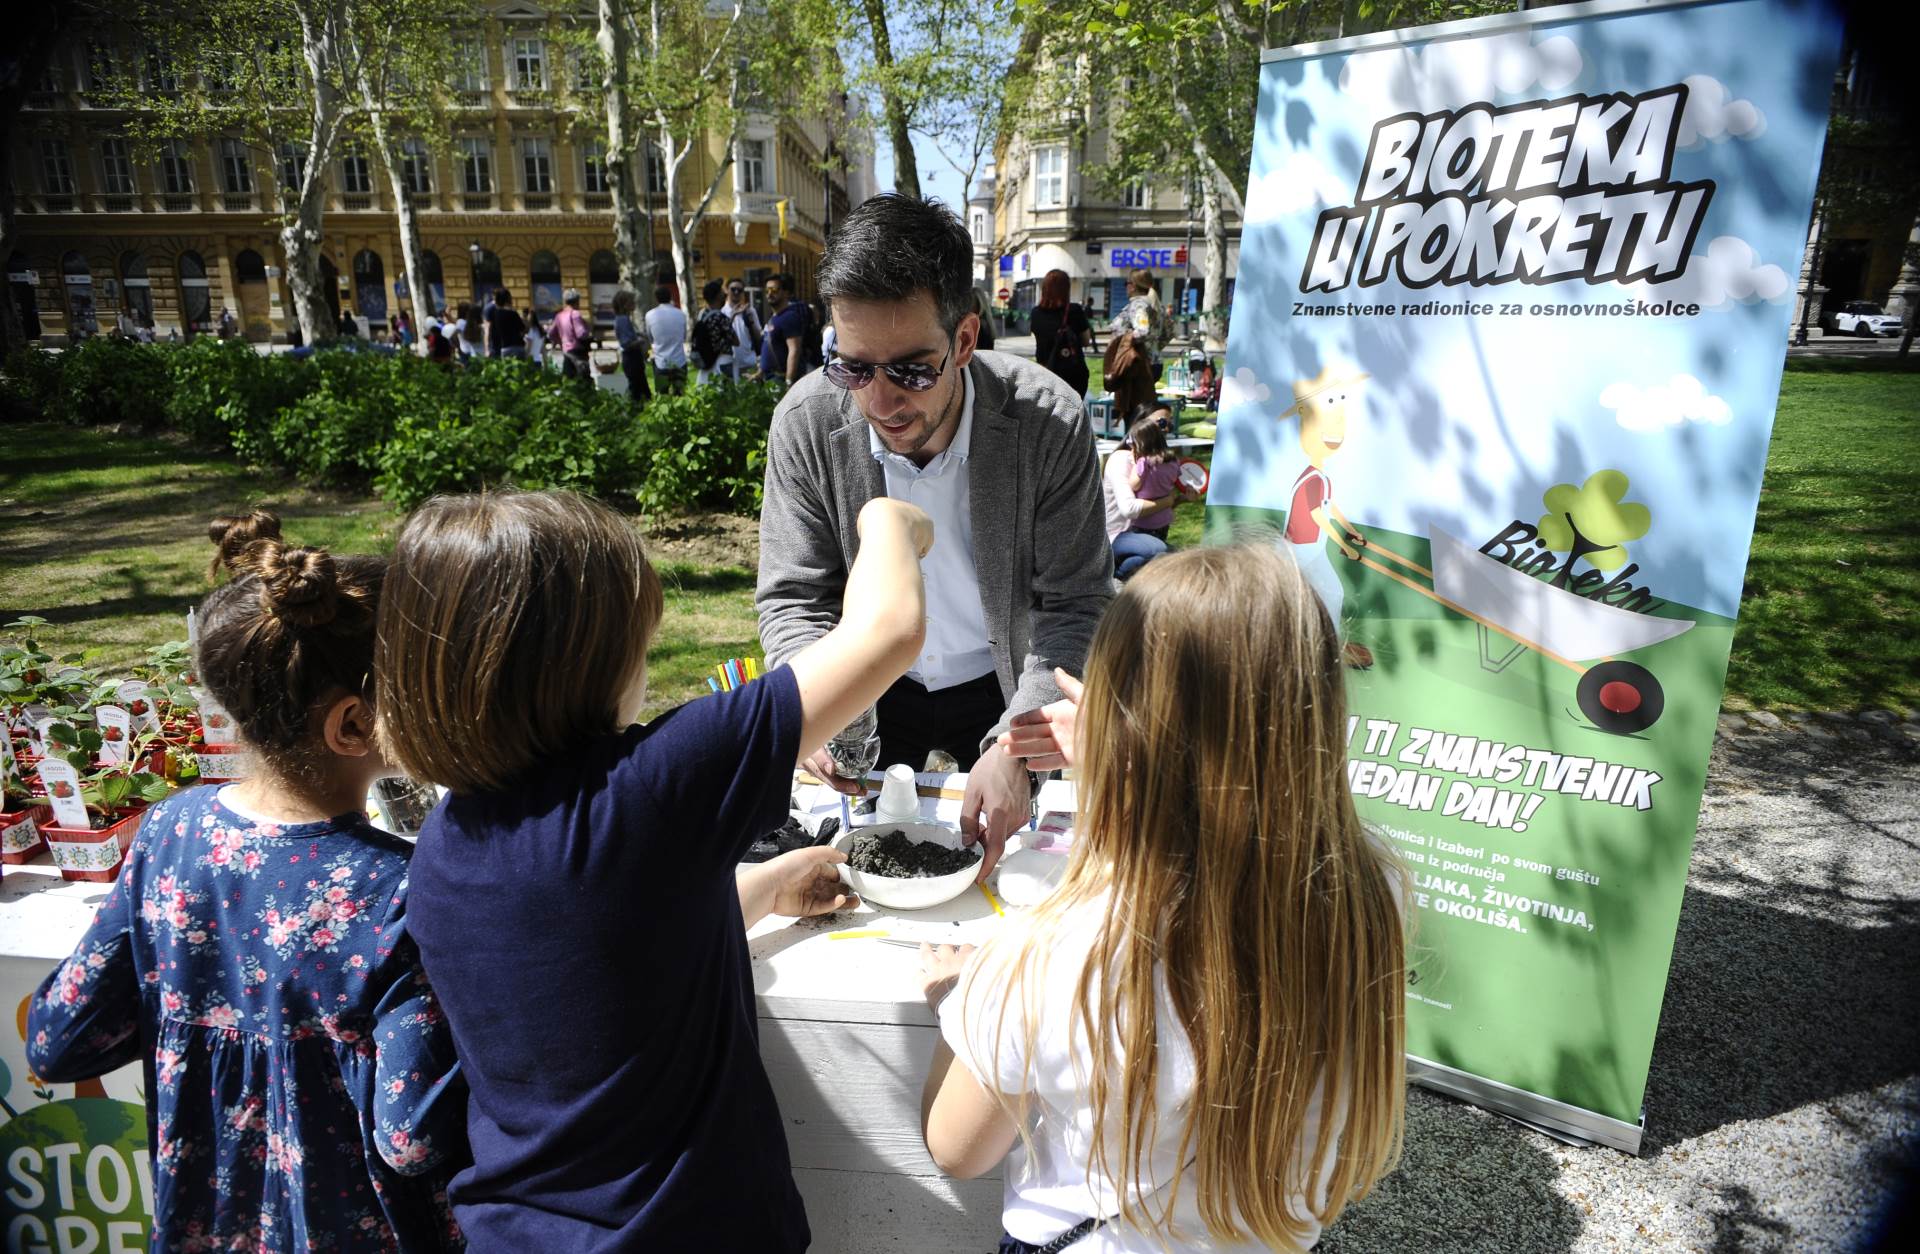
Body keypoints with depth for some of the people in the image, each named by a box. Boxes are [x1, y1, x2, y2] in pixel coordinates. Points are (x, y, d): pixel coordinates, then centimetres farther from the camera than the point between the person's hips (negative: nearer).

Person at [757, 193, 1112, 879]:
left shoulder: (1049, 420, -27)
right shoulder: (805, 422, -22)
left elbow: (1076, 606, -21)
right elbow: (792, 598, -13)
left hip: (1001, 685, -1)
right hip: (871, 689, 1)